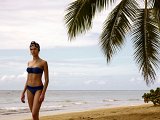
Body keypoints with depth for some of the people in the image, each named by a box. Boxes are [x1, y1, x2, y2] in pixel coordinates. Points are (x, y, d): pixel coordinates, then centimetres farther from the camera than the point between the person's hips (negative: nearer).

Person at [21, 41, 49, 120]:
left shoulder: (43, 62, -6)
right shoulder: (29, 63, 11)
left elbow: (46, 79, -8)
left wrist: (43, 94, -16)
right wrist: (23, 92, 12)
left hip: (38, 89, -6)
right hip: (29, 89, 6)